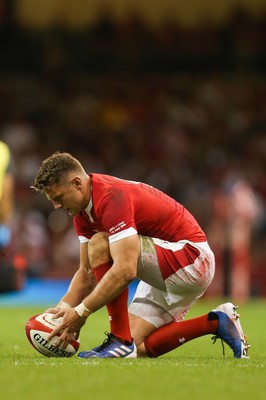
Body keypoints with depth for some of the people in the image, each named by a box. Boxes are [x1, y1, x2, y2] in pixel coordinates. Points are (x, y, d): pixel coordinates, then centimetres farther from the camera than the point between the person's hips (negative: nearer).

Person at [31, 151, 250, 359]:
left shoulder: (113, 197, -27)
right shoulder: (84, 211, 4)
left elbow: (125, 270, -35)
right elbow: (87, 272, 10)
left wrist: (80, 312, -31)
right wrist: (63, 308, -6)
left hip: (191, 258, -10)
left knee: (100, 245, -25)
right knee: (138, 348, 2)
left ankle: (121, 340, -18)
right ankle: (217, 323, 12)